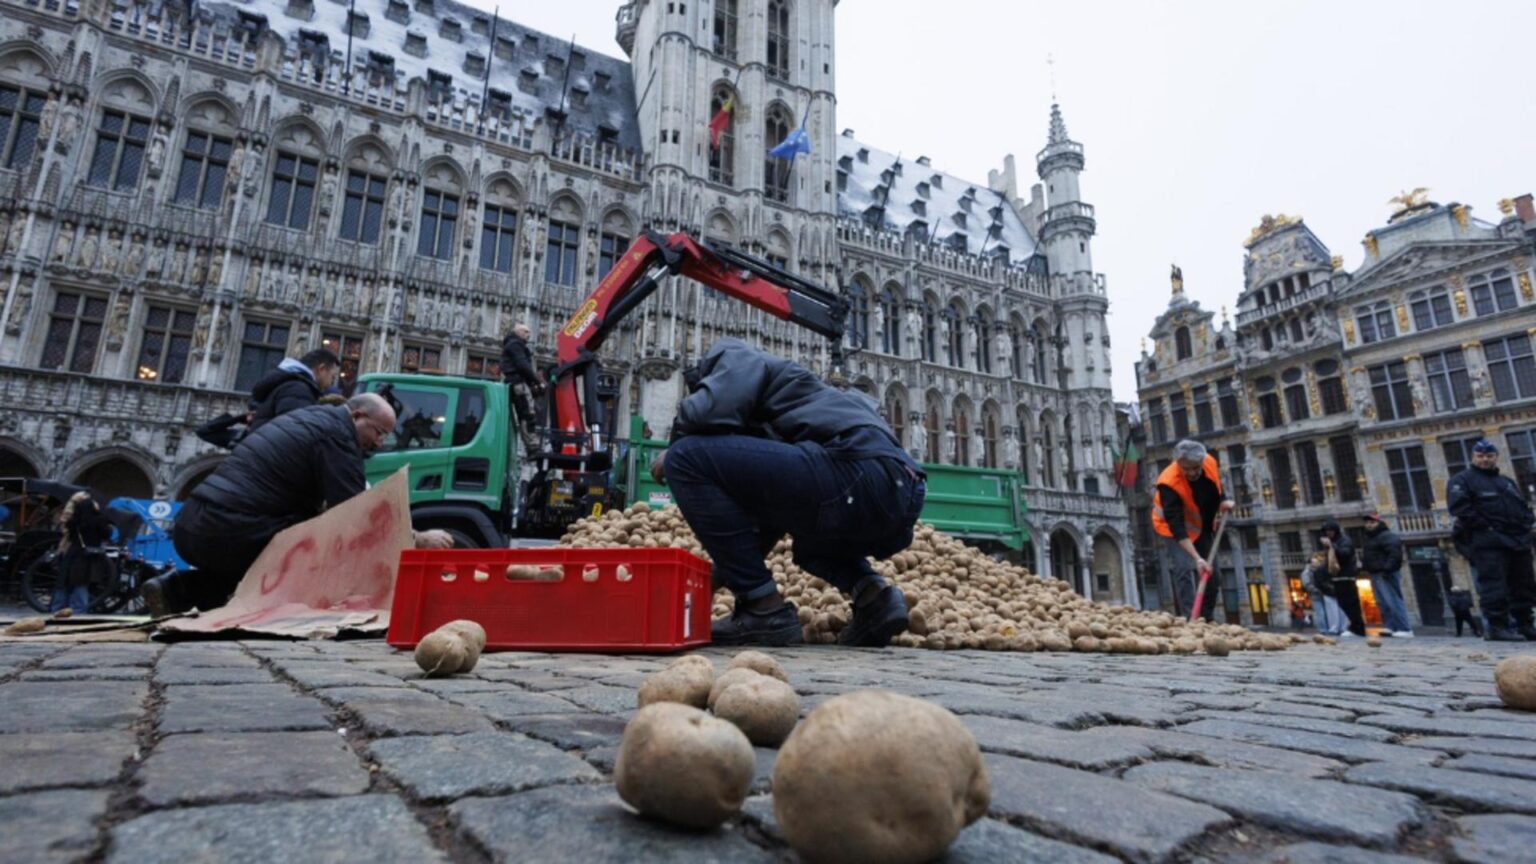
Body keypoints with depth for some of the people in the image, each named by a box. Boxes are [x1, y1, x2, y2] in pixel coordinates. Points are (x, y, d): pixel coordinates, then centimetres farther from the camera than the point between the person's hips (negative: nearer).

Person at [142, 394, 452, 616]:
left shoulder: (313, 417, 19)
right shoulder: (336, 433, -10)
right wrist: (420, 539, -14)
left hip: (189, 524, 10)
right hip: (229, 532, -10)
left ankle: (177, 590, 15)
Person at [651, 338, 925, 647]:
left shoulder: (736, 356, 15)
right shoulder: (762, 425, 37)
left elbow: (710, 411, -8)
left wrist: (674, 453, 13)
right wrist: (716, 576, 40)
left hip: (858, 476, -10)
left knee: (687, 458, -4)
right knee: (804, 529, 42)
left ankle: (765, 610, -2)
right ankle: (873, 595, 10)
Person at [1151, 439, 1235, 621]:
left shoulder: (1210, 462, -19)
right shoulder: (1168, 484, -35)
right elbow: (1177, 528, -36)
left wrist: (1223, 501, -12)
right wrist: (1197, 558, -42)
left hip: (1203, 525, 6)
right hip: (1174, 526, -6)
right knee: (1184, 569, -22)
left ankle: (1208, 620, 21)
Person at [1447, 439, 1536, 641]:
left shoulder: (1507, 482, 25)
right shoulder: (1462, 480, 0)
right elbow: (1459, 506, -13)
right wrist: (1484, 526, -17)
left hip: (1518, 541, 8)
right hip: (1488, 542, -7)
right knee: (1494, 585, -13)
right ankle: (1497, 626, -13)